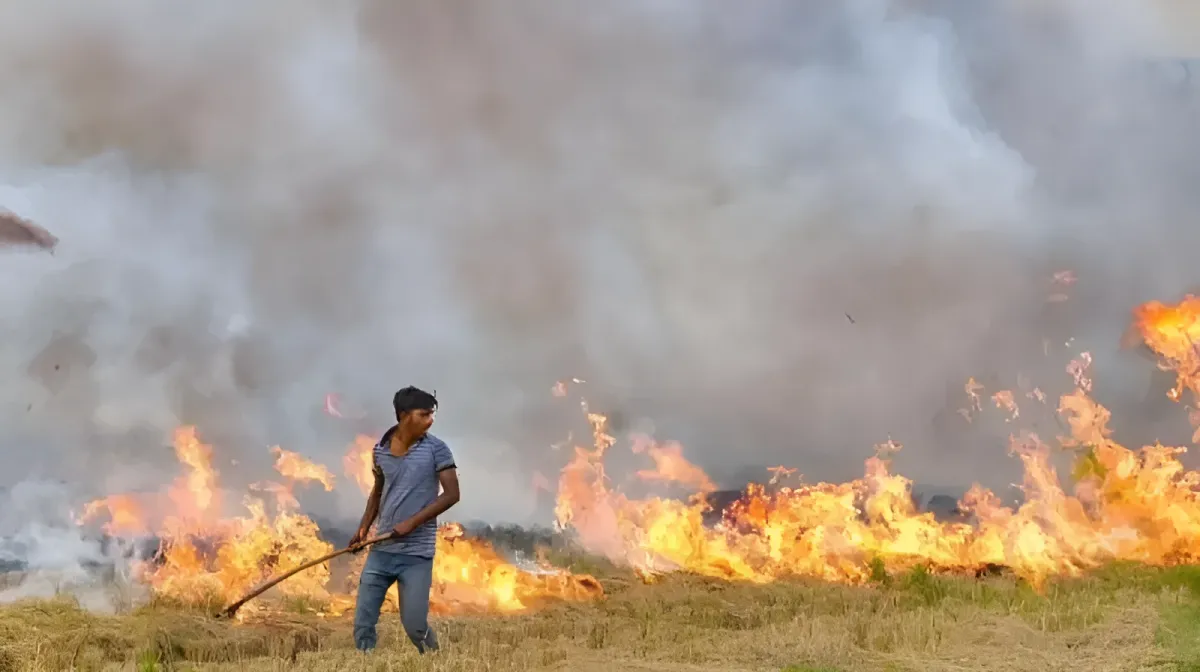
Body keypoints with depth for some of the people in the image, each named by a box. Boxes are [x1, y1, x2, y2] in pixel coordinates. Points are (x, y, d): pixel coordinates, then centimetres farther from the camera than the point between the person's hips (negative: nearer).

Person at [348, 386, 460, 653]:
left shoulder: (436, 449, -7)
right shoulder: (380, 449, 5)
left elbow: (451, 494, -11)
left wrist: (413, 522, -19)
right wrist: (364, 527, 5)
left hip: (417, 553, -4)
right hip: (381, 550, 4)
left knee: (414, 625, -4)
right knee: (363, 623, 1)